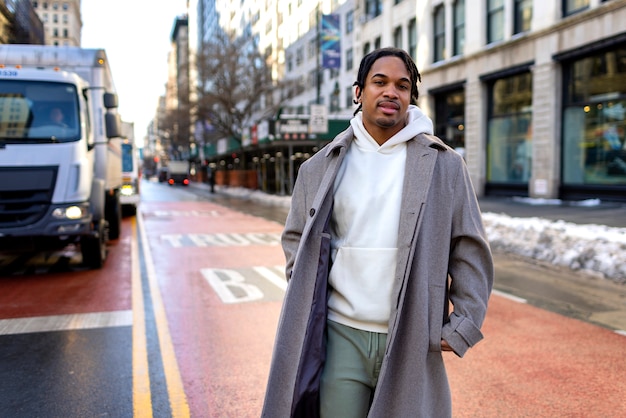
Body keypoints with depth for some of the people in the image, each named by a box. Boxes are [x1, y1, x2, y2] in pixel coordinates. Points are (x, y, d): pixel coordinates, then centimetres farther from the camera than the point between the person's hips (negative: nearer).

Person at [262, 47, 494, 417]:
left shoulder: (443, 165, 1)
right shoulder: (323, 167, 6)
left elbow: (469, 250, 2)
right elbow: (297, 239, 16)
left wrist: (463, 326, -3)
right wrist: (304, 303, 6)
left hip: (412, 341, -1)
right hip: (342, 336, 1)